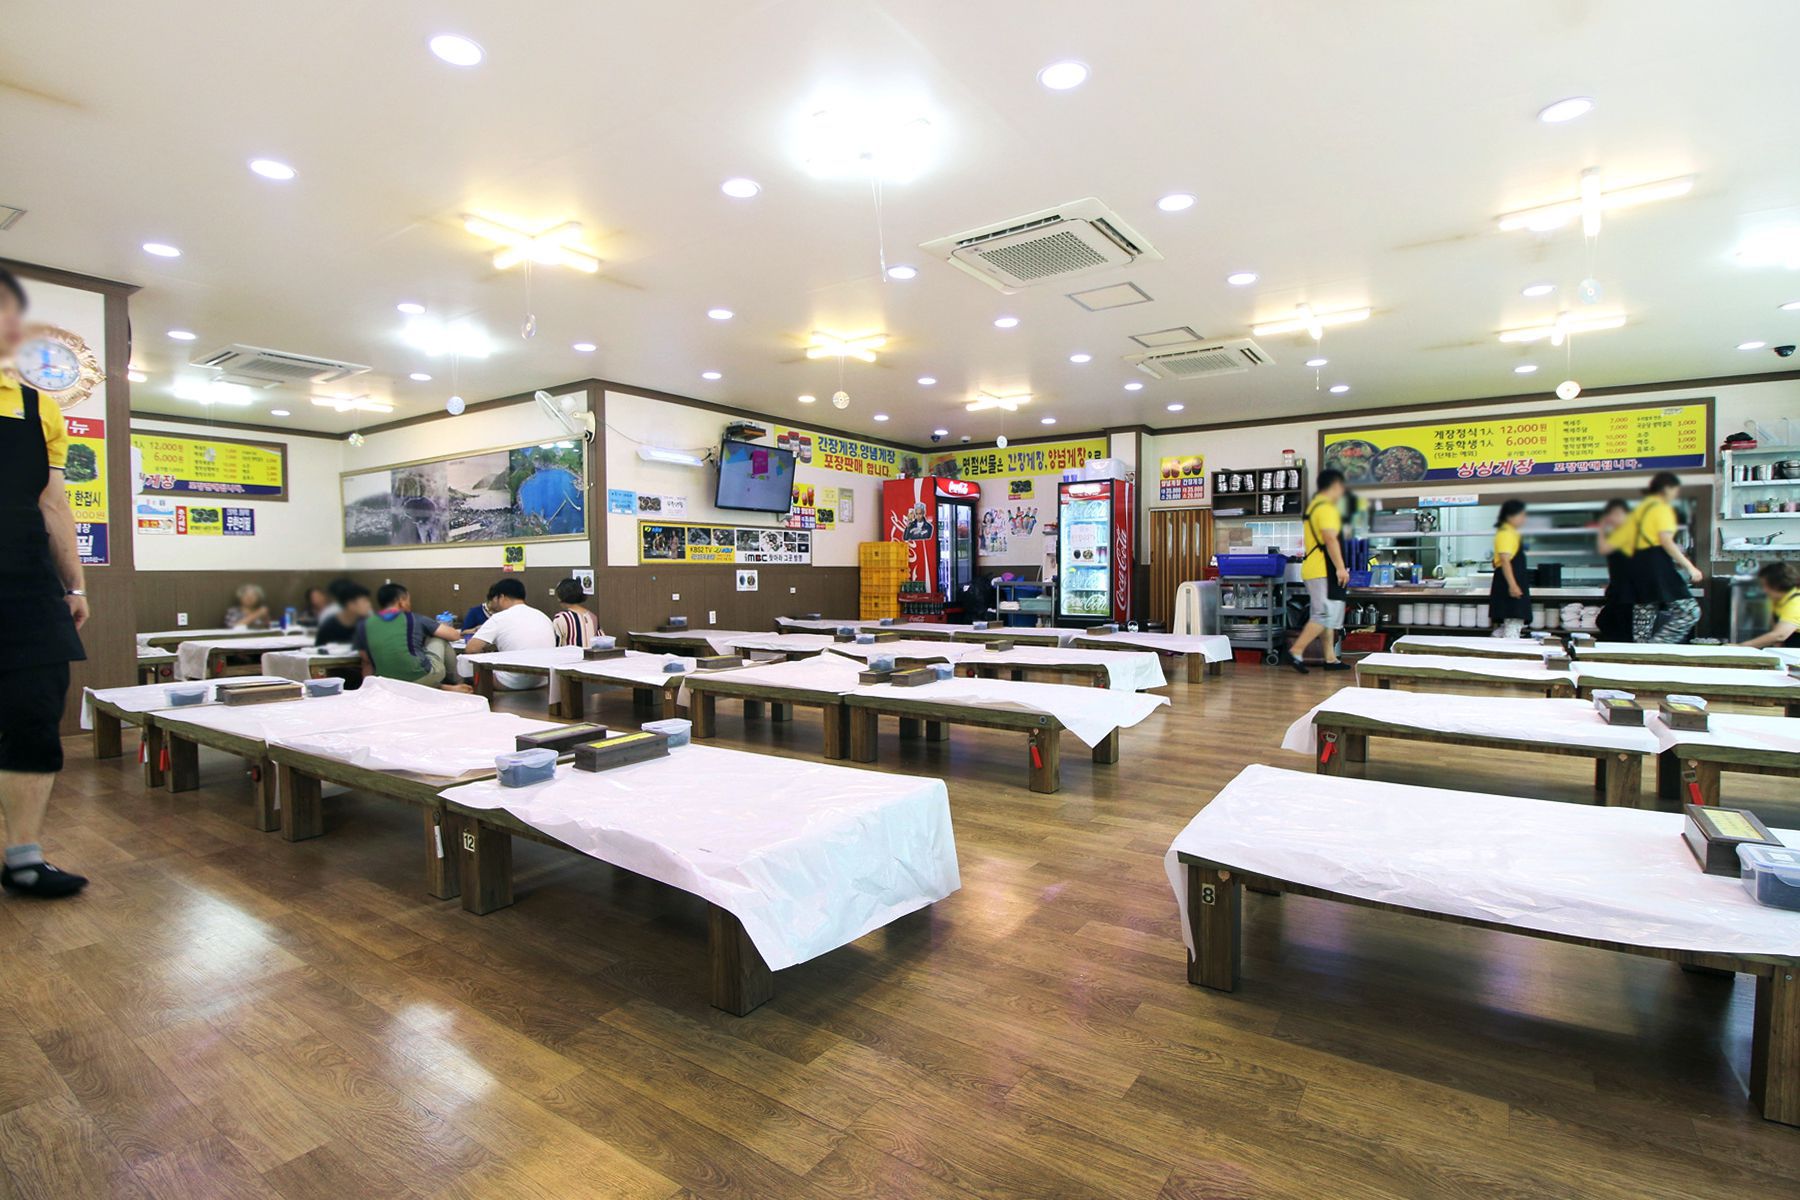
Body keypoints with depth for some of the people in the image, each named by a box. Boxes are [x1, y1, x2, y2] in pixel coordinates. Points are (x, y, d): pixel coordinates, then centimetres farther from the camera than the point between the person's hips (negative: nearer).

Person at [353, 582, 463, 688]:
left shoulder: (363, 625, 4)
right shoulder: (414, 619, -2)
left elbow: (367, 662, 13)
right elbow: (454, 635, 6)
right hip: (423, 677, -3)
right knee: (438, 635, 20)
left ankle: (441, 687, 24)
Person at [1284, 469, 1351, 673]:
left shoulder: (1314, 505, 19)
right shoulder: (1326, 508, -13)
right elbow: (1330, 539, -22)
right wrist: (1340, 567, -21)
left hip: (1313, 569, 10)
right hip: (1324, 570, -10)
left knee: (1325, 616, 12)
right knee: (1325, 615, -10)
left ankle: (1331, 659, 16)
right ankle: (1295, 652, -12)